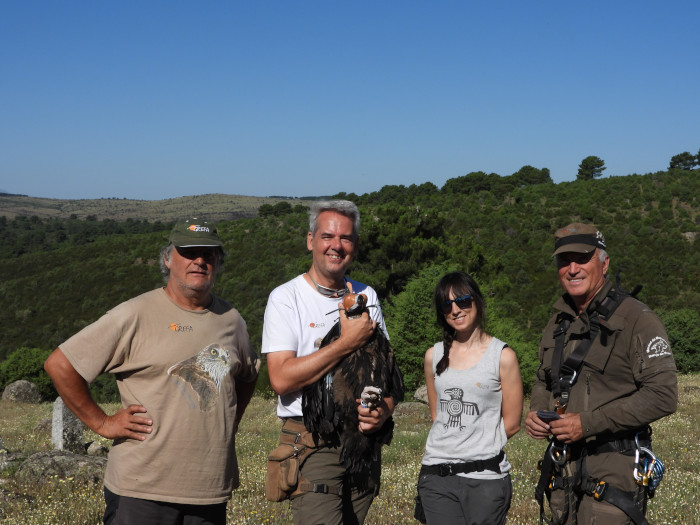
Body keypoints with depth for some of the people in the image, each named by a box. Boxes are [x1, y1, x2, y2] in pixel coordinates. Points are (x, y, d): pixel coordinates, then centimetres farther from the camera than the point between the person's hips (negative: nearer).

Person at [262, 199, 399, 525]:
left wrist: (384, 411, -8)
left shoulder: (366, 296, 11)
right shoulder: (286, 298, -6)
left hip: (364, 439, 5)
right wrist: (348, 342, -17)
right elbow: (281, 379, -17)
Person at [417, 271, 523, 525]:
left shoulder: (502, 356, -3)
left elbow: (511, 424, 0)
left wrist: (480, 446, 5)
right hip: (436, 474, 3)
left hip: (486, 477, -3)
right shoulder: (434, 356, 9)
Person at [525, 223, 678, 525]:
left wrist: (588, 422, -20)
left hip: (615, 466, -7)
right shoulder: (558, 322, 13)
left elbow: (662, 395, -17)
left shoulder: (637, 320, -10)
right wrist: (536, 412, 3)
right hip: (563, 464, 7)